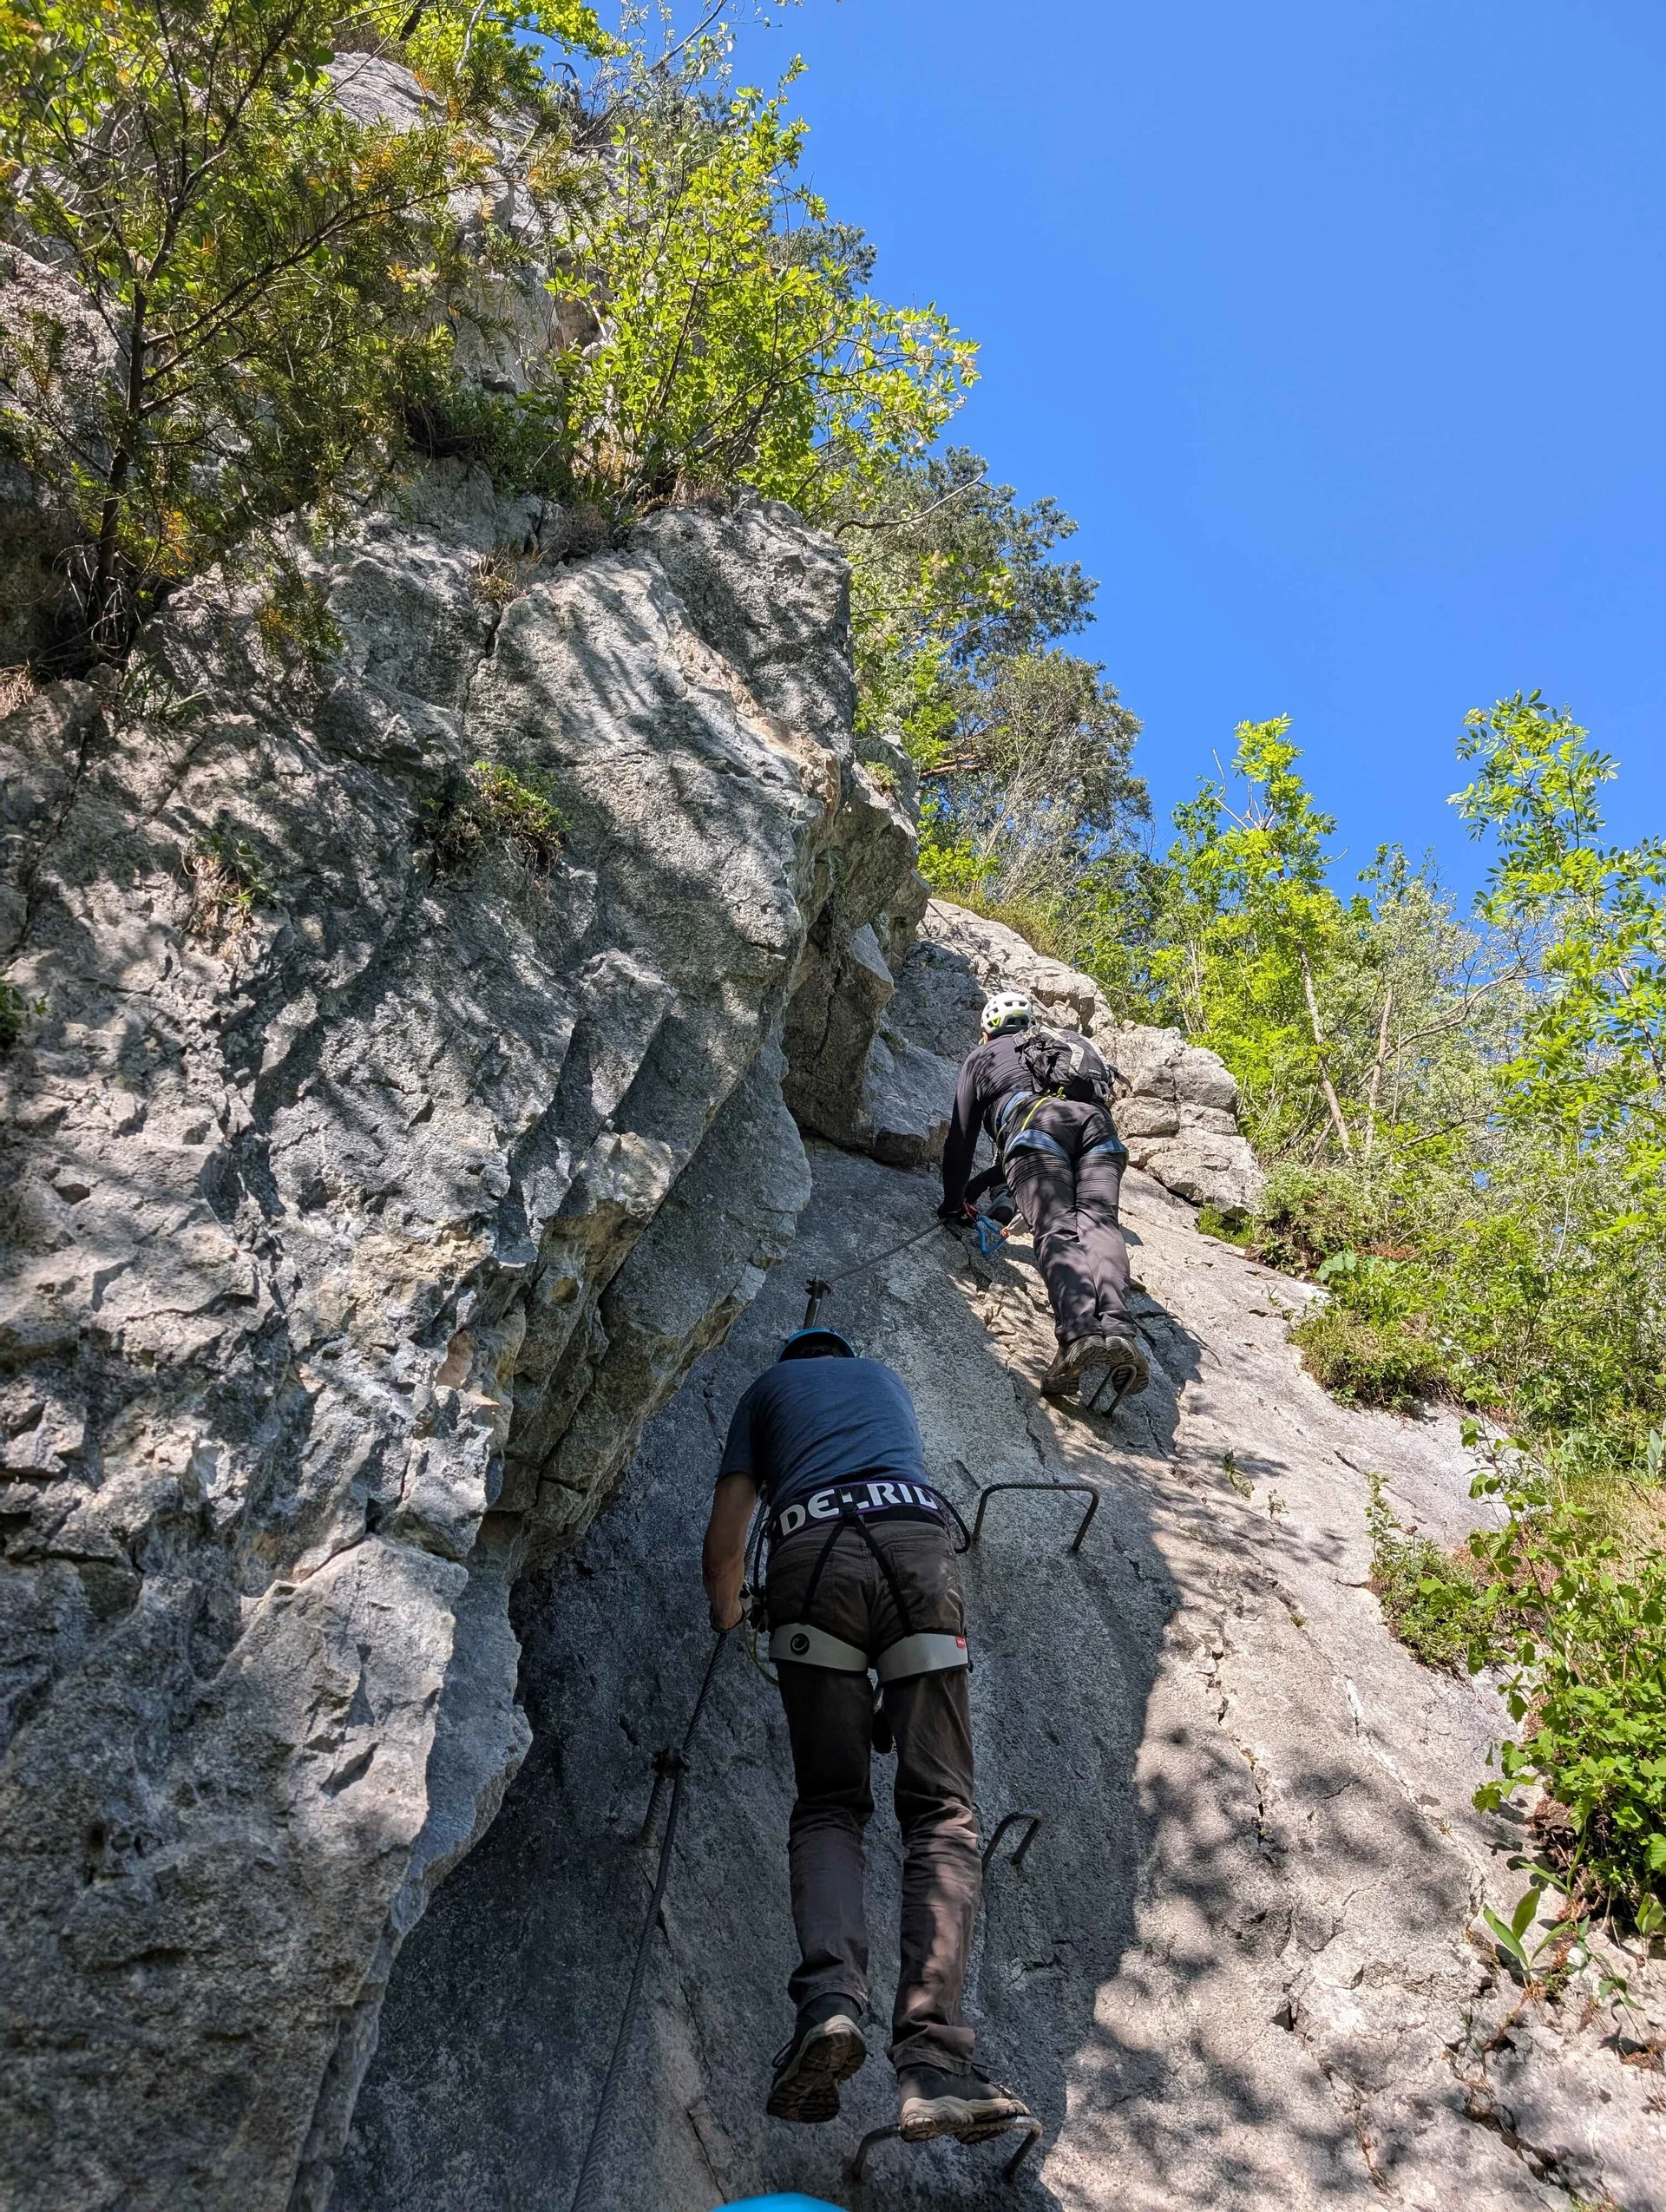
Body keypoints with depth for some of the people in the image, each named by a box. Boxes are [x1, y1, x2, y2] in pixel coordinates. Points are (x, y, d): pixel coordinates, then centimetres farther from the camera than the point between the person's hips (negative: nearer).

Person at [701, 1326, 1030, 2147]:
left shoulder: (767, 1387, 30)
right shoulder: (886, 1377, 37)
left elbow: (724, 1540, 25)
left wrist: (726, 1615, 44)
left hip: (812, 1550, -1)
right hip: (917, 1538, 1)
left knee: (828, 1804, 6)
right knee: (942, 1811, -2)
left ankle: (830, 1998, -20)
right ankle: (930, 2063, -18)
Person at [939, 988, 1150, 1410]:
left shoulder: (982, 1055, 33)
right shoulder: (1073, 1043, 45)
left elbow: (961, 1137, 31)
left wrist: (954, 1202, 43)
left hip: (1034, 1122, -3)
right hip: (1097, 1123, 4)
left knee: (1055, 1230, -21)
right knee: (1098, 1223, -16)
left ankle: (1081, 1335, -49)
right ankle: (1118, 1329, -45)